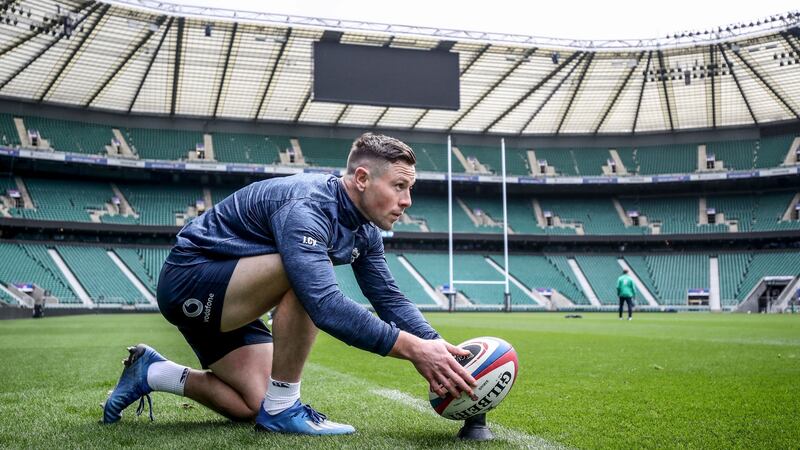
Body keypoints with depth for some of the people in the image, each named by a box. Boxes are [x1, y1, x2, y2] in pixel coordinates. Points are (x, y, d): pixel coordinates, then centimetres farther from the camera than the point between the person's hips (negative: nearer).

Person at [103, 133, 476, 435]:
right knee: (309, 272, -31)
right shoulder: (305, 207, -31)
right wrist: (413, 347, -42)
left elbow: (389, 298, 1)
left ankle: (151, 372, 23)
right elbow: (324, 305, -43)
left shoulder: (364, 230, -1)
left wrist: (439, 348, -14)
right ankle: (282, 408, -18)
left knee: (254, 407, 7)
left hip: (220, 297, 9)